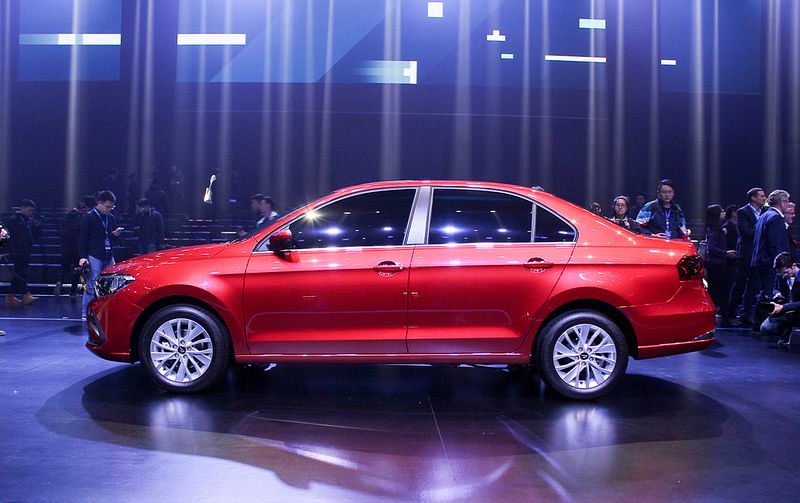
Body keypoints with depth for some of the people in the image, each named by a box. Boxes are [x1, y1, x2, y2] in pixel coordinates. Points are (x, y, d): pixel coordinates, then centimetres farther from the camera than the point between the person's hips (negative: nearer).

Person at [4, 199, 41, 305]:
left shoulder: (30, 220, 13)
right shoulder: (14, 220, -7)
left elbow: (35, 235, 15)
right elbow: (9, 234, -10)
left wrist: (38, 227, -2)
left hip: (26, 252, 7)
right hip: (17, 252, -7)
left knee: (18, 275, 11)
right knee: (21, 274, -10)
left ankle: (11, 296, 17)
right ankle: (26, 295, -14)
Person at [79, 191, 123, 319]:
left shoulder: (111, 218, 14)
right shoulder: (88, 217, -3)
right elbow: (83, 239, -5)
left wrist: (115, 234, 1)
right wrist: (83, 257, -13)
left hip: (108, 257, 6)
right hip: (94, 257, -6)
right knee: (92, 286, -4)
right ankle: (86, 314, 3)